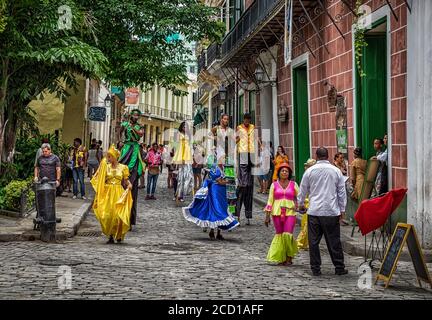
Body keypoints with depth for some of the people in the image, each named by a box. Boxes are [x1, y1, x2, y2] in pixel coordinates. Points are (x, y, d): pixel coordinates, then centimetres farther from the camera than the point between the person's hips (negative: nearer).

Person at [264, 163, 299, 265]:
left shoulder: (293, 184, 7)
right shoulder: (274, 185, 7)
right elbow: (270, 200, 7)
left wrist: (297, 205, -4)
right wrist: (267, 216, 3)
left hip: (290, 212, -1)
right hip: (277, 212, 1)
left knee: (288, 234, -11)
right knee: (279, 234, 3)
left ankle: (289, 257, 8)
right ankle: (280, 258, 13)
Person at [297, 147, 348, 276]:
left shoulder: (310, 171, 1)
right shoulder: (336, 171, 2)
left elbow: (303, 189, 11)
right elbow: (342, 191, 6)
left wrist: (301, 204, 28)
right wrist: (342, 210, 15)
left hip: (314, 211, 0)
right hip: (332, 212, 0)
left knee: (313, 241, 5)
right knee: (334, 240, 5)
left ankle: (315, 269, 8)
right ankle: (339, 268, 10)